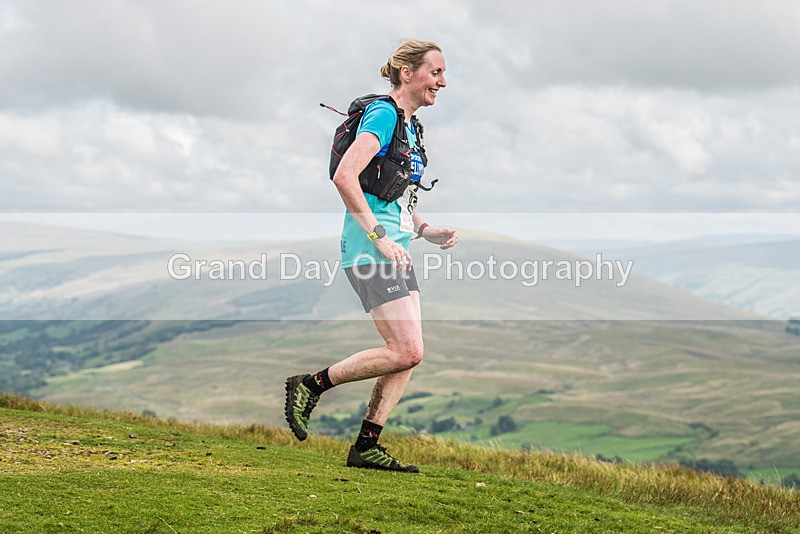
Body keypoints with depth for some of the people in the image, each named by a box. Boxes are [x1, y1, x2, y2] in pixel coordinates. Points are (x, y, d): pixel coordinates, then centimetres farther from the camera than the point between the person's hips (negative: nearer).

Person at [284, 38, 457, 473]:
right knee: (406, 352, -13)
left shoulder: (409, 125, 19)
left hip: (394, 252, 10)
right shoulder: (382, 115, -11)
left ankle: (366, 446, 11)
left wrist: (426, 230, 14)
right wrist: (380, 237, -23)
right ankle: (311, 385, 1)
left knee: (409, 355, 5)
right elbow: (344, 176, -23)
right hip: (369, 254, -10)